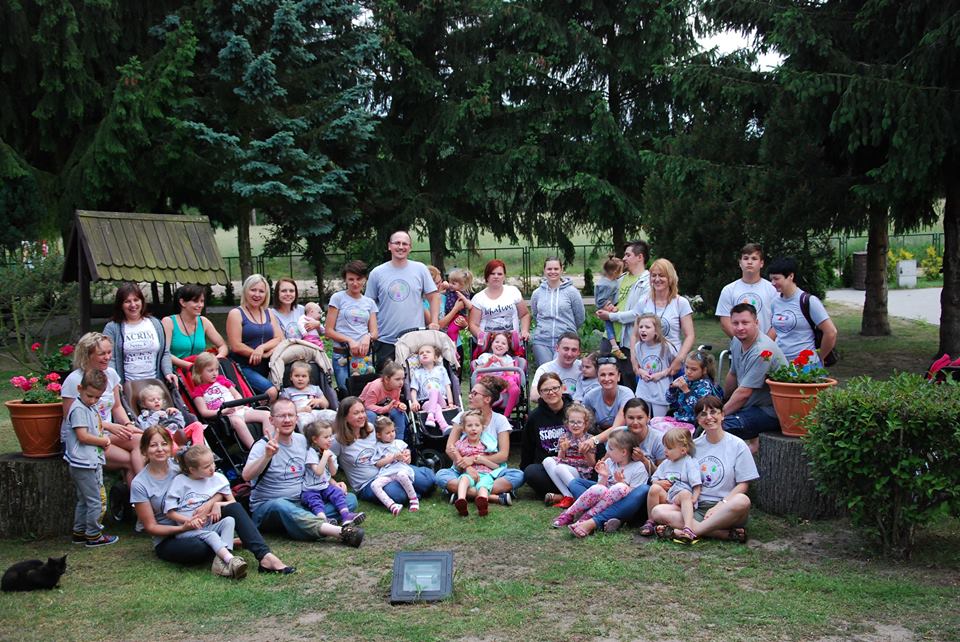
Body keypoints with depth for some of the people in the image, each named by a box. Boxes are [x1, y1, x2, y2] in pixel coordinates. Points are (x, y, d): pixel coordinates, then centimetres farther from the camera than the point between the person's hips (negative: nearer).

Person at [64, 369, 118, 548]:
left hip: (93, 461, 10)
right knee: (97, 501, -4)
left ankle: (79, 532, 29)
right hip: (84, 463, -10)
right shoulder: (79, 409, -15)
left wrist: (103, 439, 2)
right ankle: (94, 536, 5)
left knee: (84, 500, 19)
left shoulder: (91, 408, 14)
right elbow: (83, 436, -21)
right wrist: (104, 441, -9)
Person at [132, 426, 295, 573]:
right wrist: (182, 527, -24)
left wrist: (210, 504, -24)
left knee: (234, 507, -21)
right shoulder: (139, 484, -9)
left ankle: (265, 557, -34)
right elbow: (150, 526, -8)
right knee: (199, 548, -37)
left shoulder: (180, 465, 0)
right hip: (167, 539, -4)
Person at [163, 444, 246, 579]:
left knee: (229, 520, -26)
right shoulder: (179, 481, 0)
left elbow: (233, 502, 11)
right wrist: (190, 520, -15)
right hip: (186, 530, -3)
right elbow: (170, 512, -1)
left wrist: (217, 504, -9)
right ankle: (231, 560, -53)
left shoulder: (217, 478, 7)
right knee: (210, 535, -33)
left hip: (209, 526, 3)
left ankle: (221, 561, -42)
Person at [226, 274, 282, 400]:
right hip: (244, 367, -5)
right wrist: (265, 355, -9)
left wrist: (262, 348, -13)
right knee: (271, 392, -29)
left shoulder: (269, 313, 18)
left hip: (266, 368, 5)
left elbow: (279, 339, 7)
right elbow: (236, 346, -8)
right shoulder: (236, 314, 2)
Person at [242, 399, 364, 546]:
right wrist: (267, 456, -41)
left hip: (301, 505, 6)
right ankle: (341, 531, -55)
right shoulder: (264, 446, -9)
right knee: (281, 505, -42)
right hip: (266, 507, -6)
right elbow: (246, 476, -26)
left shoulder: (302, 440, 9)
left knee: (350, 499, -8)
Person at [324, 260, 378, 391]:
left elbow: (374, 332, 10)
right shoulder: (338, 298, 2)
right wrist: (349, 341, -14)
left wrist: (368, 336, -13)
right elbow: (329, 331, -1)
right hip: (342, 355, -3)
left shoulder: (370, 303, 14)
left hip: (365, 355, 3)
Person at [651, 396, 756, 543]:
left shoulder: (737, 445, 4)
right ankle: (725, 533, -29)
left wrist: (719, 506, -14)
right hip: (696, 507, 3)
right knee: (657, 512, -22)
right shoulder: (693, 445, 14)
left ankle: (687, 531, -28)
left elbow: (743, 485, -1)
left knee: (742, 501, -37)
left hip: (724, 509, -3)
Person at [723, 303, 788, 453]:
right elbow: (733, 375, 20)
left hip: (771, 411, -10)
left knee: (721, 425, -27)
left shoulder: (762, 352, -25)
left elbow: (743, 393, -22)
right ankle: (753, 439, 8)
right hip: (754, 404, 10)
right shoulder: (736, 342, 4)